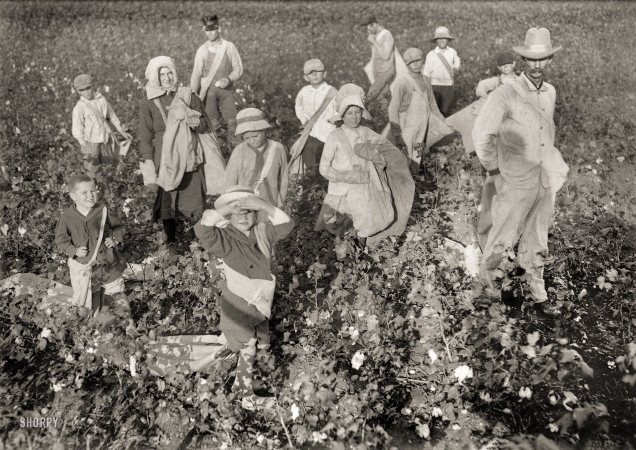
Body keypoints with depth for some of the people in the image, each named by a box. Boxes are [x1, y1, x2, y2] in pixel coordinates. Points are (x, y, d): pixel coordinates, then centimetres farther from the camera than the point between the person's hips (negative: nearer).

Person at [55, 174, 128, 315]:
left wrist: (116, 240, -10)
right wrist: (74, 250, -16)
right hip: (84, 267, 0)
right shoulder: (67, 218, -8)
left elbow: (119, 226, 8)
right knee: (90, 299, 13)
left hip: (108, 264, 0)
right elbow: (60, 240, -1)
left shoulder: (104, 212, -7)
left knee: (116, 291, 11)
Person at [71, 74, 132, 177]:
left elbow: (112, 116, 14)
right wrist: (84, 145, -16)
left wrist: (122, 132, 17)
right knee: (91, 171, -4)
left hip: (106, 140, 4)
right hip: (91, 142, -4)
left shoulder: (101, 99, 2)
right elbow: (77, 130, -10)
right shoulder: (79, 108, -11)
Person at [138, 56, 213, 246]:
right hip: (163, 157, -1)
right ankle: (170, 240, 16)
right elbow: (145, 136, 2)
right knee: (166, 196, 2)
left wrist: (196, 123, -14)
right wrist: (148, 161, -6)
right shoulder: (147, 103, 2)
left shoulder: (187, 95, 6)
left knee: (193, 195, 0)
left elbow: (206, 124, 9)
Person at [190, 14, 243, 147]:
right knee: (212, 124, 0)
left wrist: (229, 79, -14)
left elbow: (238, 68, 6)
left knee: (232, 121, -6)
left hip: (226, 89, 0)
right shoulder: (202, 50, 4)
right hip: (208, 90, 0)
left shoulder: (229, 47, 4)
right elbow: (196, 74, 4)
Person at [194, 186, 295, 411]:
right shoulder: (225, 238, -19)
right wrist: (222, 210, -48)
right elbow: (202, 231, -39)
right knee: (248, 348, -6)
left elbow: (285, 226, -27)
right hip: (237, 305, -5)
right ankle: (246, 395, 10)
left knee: (263, 343, 23)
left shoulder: (263, 232, -8)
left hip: (262, 303, 5)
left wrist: (265, 206, -41)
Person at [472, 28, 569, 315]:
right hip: (516, 184, -5)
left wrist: (555, 166, 18)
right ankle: (489, 269, 39)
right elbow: (482, 134, -18)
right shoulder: (505, 95, -17)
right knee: (504, 237, 9)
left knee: (537, 243, 16)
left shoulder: (550, 93, 5)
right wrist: (494, 170, -10)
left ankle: (538, 294, 30)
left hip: (546, 182, 6)